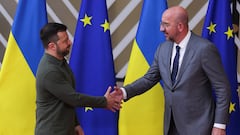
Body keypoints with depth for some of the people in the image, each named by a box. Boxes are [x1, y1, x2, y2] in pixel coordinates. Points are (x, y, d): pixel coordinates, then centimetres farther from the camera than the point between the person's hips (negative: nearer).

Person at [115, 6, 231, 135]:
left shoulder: (205, 48, -15)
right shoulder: (163, 49, 3)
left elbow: (222, 88, -12)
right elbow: (149, 78, 10)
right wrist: (125, 92, -6)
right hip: (171, 124, 6)